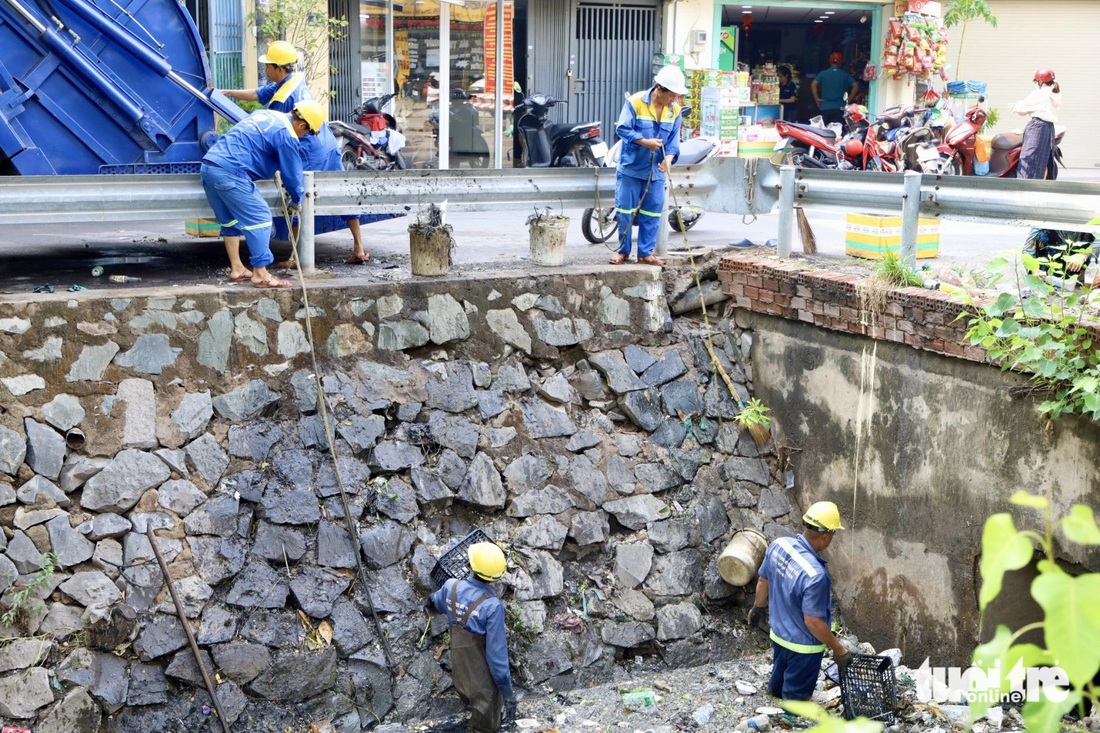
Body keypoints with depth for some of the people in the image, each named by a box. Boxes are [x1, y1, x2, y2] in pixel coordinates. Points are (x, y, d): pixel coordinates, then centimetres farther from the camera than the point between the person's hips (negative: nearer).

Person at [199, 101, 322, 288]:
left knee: (231, 220, 20)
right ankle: (260, 275, -3)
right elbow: (292, 173, 2)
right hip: (230, 173, -10)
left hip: (208, 166, 10)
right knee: (260, 219, -3)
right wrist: (296, 201, 20)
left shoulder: (265, 114, 22)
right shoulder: (286, 135, -5)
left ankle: (237, 269, 25)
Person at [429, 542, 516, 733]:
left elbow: (438, 604, 15)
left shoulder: (451, 587, -12)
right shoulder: (492, 606, -30)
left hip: (459, 670, 6)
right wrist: (507, 692, -16)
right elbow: (497, 652, -26)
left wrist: (432, 600, 41)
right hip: (483, 677, -6)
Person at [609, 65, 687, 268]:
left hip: (656, 171, 4)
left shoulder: (675, 110, 3)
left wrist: (668, 158, -15)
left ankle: (646, 252, 14)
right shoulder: (635, 102, -12)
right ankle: (623, 250, 14)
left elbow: (673, 140, 4)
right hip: (631, 167, -4)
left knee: (652, 213, 5)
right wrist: (645, 142, -23)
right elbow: (622, 129, -14)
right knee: (625, 211, 1)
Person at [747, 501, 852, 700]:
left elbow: (763, 582, 3)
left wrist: (758, 607, 21)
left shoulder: (778, 545, -15)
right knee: (795, 699, 18)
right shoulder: (815, 575, -38)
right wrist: (839, 649, -16)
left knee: (778, 687, 32)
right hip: (803, 647, -7)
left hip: (778, 634, 7)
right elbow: (813, 621, -29)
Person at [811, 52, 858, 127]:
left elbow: (813, 85, -8)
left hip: (825, 108, 1)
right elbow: (855, 86, -3)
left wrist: (817, 98, 0)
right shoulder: (845, 75, 4)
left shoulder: (823, 74, 4)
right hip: (839, 108, -1)